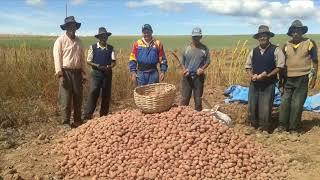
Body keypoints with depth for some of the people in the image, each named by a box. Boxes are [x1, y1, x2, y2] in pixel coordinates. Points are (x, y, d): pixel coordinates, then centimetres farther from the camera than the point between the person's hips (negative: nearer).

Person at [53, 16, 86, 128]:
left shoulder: (78, 41, 15)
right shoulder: (60, 40, -2)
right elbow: (57, 58, -8)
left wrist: (83, 73, 11)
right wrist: (60, 75, -14)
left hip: (77, 72, 5)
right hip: (66, 72, -5)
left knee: (78, 98, 9)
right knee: (65, 99, -3)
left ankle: (77, 121, 21)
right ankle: (66, 122, 7)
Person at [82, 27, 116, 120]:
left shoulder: (110, 48, 6)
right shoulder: (93, 47, 0)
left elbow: (113, 62, 2)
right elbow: (88, 61, -1)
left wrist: (109, 67, -19)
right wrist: (97, 65, -18)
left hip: (107, 73, 3)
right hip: (96, 73, -3)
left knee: (106, 95, 7)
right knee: (93, 92, -13)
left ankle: (104, 115, 19)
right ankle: (87, 115, -7)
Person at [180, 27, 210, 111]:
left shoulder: (204, 49, 1)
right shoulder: (187, 48, 3)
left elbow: (207, 61, 4)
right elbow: (182, 62, 8)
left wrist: (202, 69, -15)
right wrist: (184, 70, -11)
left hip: (199, 77, 0)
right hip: (187, 77, 0)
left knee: (198, 98, 10)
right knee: (185, 97, 1)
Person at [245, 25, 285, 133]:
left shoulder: (276, 50, -3)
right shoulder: (254, 51, 10)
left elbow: (280, 66, -8)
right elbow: (248, 66, 12)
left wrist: (267, 75, -17)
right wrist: (251, 75, -7)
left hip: (268, 84, -4)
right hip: (254, 83, 4)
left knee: (265, 108, -3)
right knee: (252, 107, 7)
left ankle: (265, 130, 10)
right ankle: (253, 127, 23)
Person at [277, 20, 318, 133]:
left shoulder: (310, 43, -1)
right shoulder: (286, 46, 7)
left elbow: (315, 61, 2)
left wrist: (314, 77, -3)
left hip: (302, 79, -3)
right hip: (288, 79, 3)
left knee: (297, 104, -3)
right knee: (285, 102, 2)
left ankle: (294, 128, 9)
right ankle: (282, 126, 13)